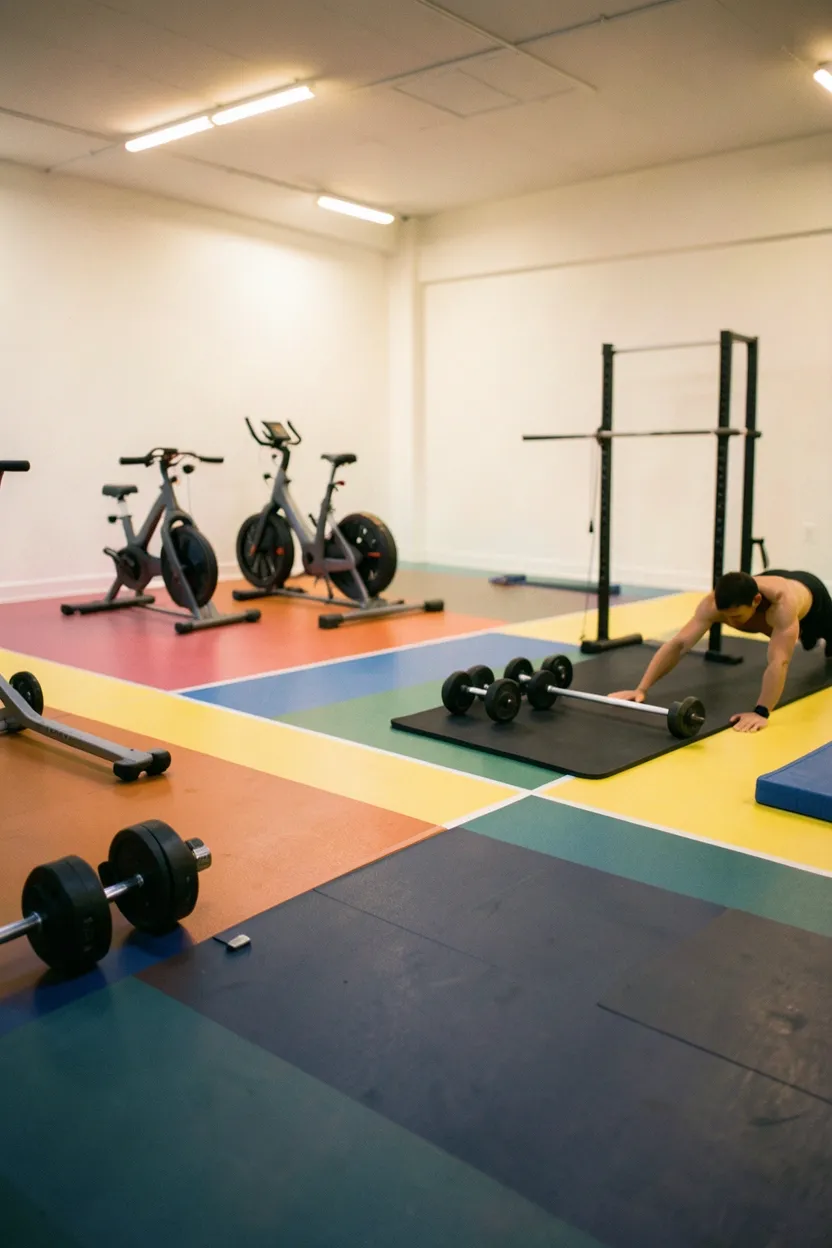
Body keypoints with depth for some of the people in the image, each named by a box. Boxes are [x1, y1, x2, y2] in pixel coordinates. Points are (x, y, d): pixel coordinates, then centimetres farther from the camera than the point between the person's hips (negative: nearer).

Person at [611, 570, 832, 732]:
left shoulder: (782, 601, -54)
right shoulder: (713, 602, -43)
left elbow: (779, 662, -60)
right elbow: (678, 644, -45)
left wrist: (761, 712, -70)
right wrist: (641, 689, -53)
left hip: (809, 592, -3)